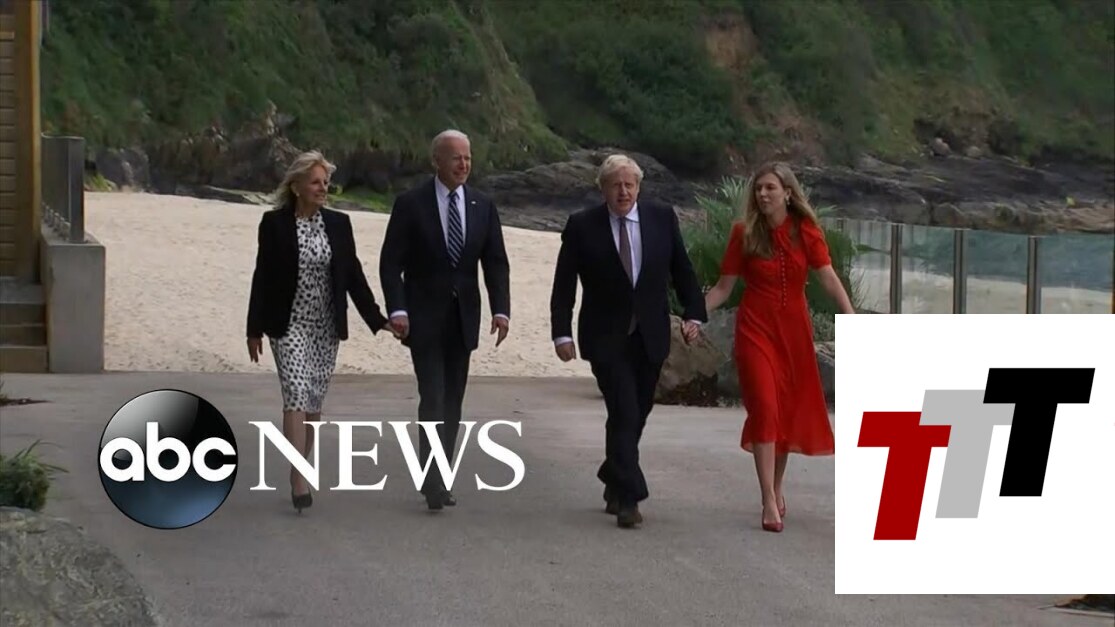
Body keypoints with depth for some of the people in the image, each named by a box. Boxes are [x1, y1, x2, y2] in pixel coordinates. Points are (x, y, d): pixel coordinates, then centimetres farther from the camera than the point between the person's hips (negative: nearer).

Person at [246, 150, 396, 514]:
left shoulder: (338, 224, 5)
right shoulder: (274, 223, -5)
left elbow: (353, 275, 7)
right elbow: (262, 276, -2)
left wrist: (376, 319, 2)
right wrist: (255, 329, -2)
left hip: (327, 327, 4)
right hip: (290, 325, -4)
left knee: (314, 402, 8)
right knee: (296, 397, -14)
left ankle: (300, 472, 22)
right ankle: (299, 484, -18)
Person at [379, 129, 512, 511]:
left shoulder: (482, 207, 7)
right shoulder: (411, 205, -5)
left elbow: (496, 263, 4)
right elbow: (391, 263, -7)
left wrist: (501, 310, -9)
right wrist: (397, 310, -19)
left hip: (463, 318, 4)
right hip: (425, 318, -4)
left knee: (452, 404, 8)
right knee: (433, 400, -11)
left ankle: (439, 480, 16)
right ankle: (433, 484, -12)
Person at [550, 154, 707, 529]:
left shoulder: (662, 218, 2)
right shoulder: (582, 226, -5)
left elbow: (682, 270, 8)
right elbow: (564, 285, -3)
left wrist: (694, 313, -2)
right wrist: (562, 333, -9)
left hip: (651, 336, 3)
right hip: (606, 339, -3)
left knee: (637, 414, 11)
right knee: (624, 414, -12)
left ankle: (614, 480, 32)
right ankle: (628, 498, -9)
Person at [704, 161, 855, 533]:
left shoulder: (806, 231, -1)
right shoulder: (744, 233, -3)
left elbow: (829, 279, -9)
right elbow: (724, 287, 0)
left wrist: (852, 318, -21)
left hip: (794, 328, 2)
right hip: (756, 328, -2)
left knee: (789, 409, 12)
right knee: (764, 408, -12)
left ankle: (777, 488, 30)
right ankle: (769, 502, -14)